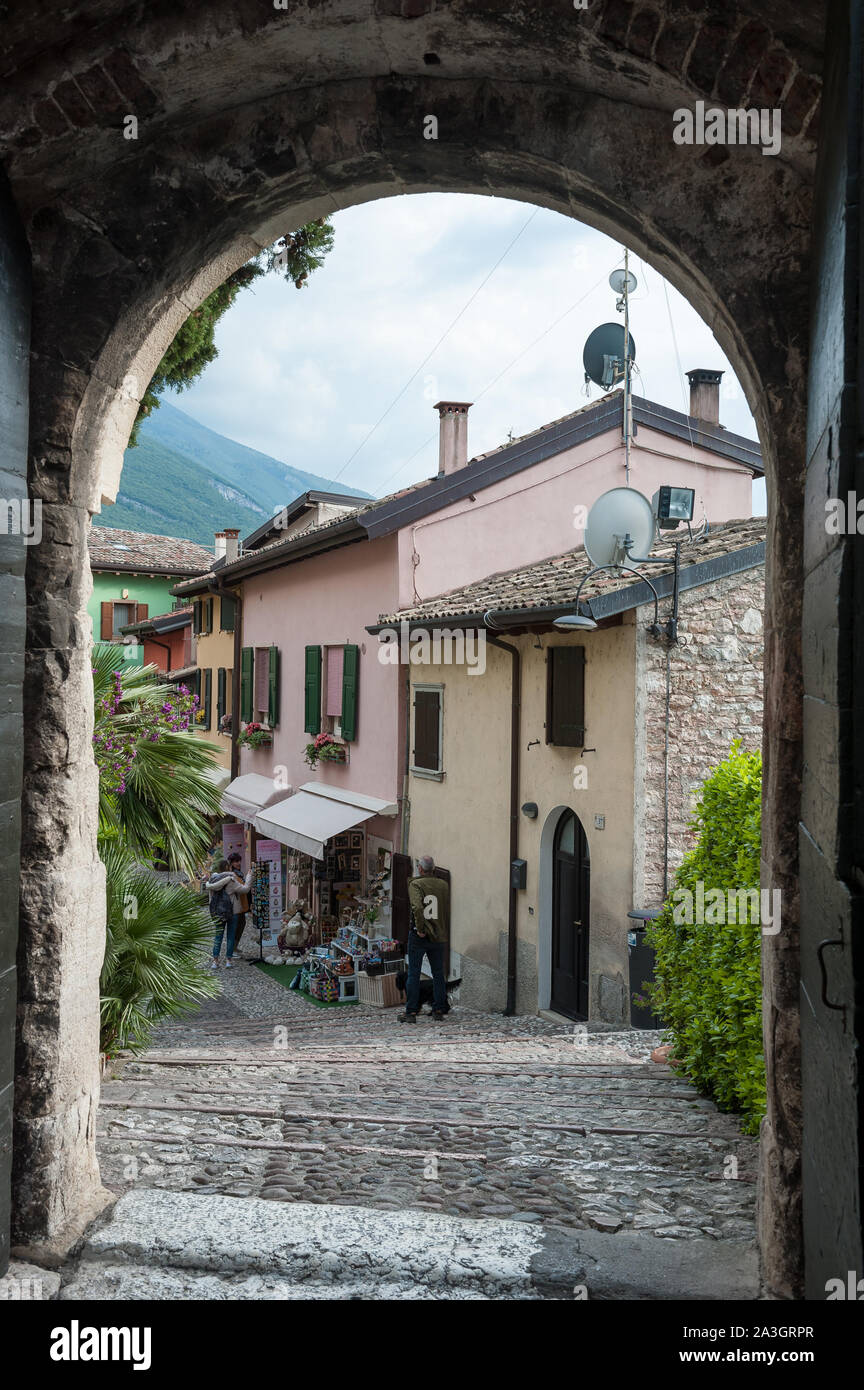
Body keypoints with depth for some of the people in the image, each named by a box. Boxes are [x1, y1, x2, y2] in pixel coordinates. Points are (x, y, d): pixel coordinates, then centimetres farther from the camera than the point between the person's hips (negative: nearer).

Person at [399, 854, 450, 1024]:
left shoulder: (415, 884, -9)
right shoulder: (443, 885, 4)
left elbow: (417, 907, -24)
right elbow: (447, 910, 7)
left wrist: (420, 929, -16)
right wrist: (445, 934, 14)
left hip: (419, 937, -4)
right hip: (439, 936, 4)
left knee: (413, 974, 2)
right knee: (438, 974, 11)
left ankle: (411, 1011, 2)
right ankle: (439, 1011, 13)